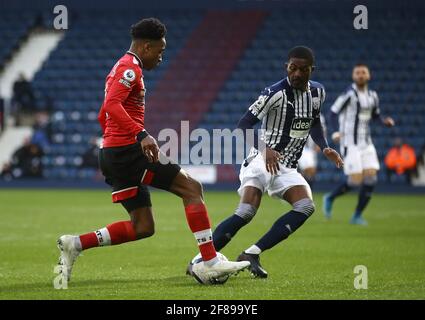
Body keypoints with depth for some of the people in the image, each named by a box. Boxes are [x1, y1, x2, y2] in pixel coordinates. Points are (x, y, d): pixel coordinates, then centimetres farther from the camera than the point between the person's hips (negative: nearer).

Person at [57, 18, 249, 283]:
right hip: (129, 150, -10)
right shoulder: (131, 68, -9)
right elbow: (112, 105, -26)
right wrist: (142, 134, -35)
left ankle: (75, 244, 6)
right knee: (192, 187, -8)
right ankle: (210, 262, -13)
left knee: (143, 227, 9)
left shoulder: (123, 68, 24)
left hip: (113, 152, 10)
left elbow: (103, 117, 32)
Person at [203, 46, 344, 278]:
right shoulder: (275, 93, -16)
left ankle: (251, 254, -16)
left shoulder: (317, 92, 6)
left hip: (287, 168, 6)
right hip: (262, 160, -6)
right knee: (246, 213, -25)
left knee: (306, 207, -17)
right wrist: (264, 149, -34)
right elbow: (243, 125, -18)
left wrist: (325, 148, 8)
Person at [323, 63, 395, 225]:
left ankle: (357, 216, 8)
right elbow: (333, 113, -10)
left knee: (371, 178, -6)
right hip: (350, 143, -6)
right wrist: (335, 132, -25)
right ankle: (330, 198, 16)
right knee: (355, 180, -13)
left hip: (366, 143, 6)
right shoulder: (349, 94, -12)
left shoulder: (372, 95, 8)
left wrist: (385, 121, 1)